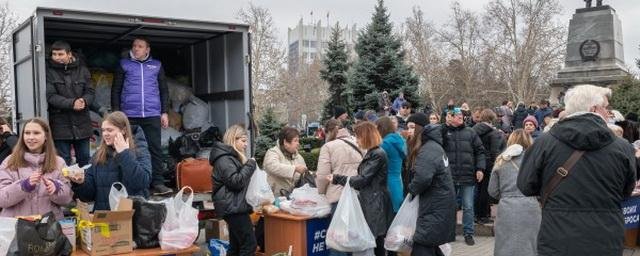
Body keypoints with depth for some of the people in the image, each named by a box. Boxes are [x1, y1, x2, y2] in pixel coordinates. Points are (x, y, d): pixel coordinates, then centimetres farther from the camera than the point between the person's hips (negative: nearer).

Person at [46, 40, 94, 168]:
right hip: (60, 124, -3)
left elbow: (91, 92, 5)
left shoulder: (82, 70, 7)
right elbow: (50, 96, -10)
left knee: (84, 159, 12)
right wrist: (72, 103, -23)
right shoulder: (49, 71, -3)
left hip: (82, 123, 3)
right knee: (63, 162, 2)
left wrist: (84, 101, -18)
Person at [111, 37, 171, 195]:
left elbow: (164, 90, 15)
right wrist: (116, 113, 1)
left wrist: (165, 112, 8)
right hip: (129, 115, 0)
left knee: (155, 148, -3)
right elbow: (116, 90, 9)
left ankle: (158, 183, -2)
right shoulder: (124, 64, 11)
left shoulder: (157, 65, 14)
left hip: (152, 115, 0)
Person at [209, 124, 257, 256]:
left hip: (235, 206, 11)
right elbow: (236, 181, -21)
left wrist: (247, 164, 15)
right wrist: (250, 165, -12)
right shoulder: (224, 158, -13)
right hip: (233, 207, -11)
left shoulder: (232, 156, 19)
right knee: (249, 244, -13)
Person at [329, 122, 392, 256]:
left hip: (375, 204, -10)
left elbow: (362, 180, -16)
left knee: (375, 242, -5)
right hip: (370, 202, 10)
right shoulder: (371, 153, 16)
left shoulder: (378, 154, -15)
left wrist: (337, 179, -8)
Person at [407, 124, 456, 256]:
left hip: (434, 210, -10)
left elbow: (422, 177, -31)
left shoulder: (427, 151, -18)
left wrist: (412, 189, -11)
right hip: (441, 206, 10)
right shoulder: (434, 146, 16)